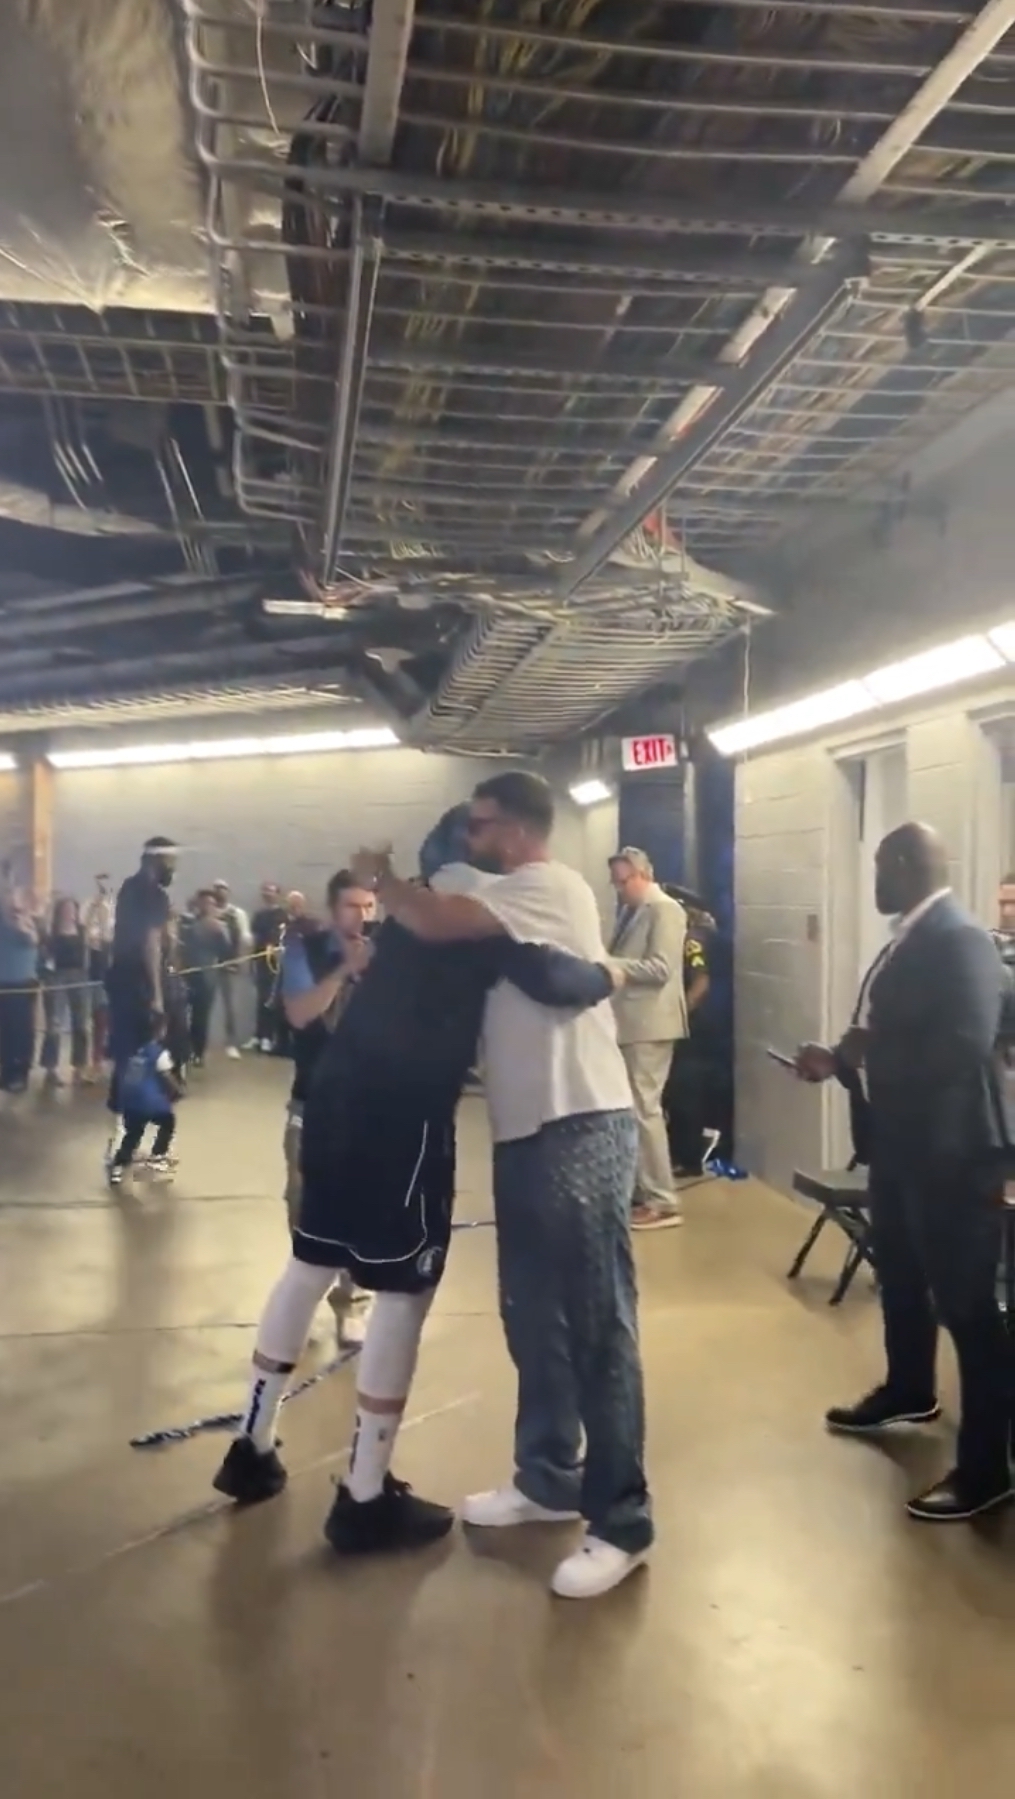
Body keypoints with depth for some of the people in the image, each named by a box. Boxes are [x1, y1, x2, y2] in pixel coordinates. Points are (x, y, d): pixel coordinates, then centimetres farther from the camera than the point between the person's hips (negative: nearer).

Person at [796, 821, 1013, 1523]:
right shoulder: (910, 939, 9)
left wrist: (871, 1051, -22)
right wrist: (841, 1056, 2)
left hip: (953, 1151, -10)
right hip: (903, 1143, 10)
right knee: (901, 1276, 25)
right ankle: (909, 1391, 48)